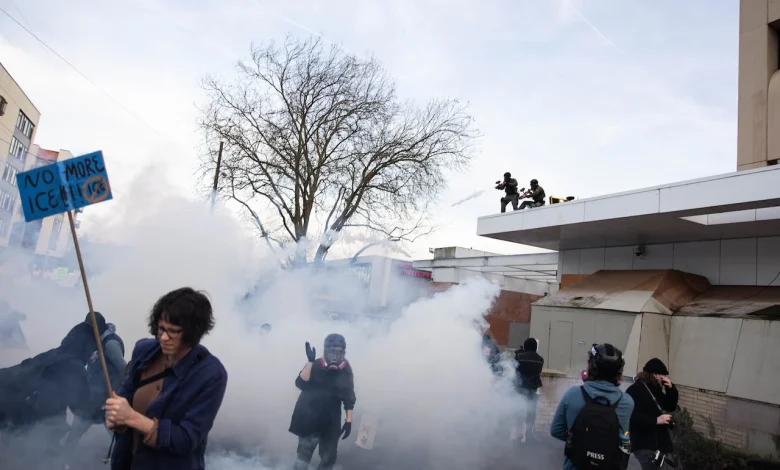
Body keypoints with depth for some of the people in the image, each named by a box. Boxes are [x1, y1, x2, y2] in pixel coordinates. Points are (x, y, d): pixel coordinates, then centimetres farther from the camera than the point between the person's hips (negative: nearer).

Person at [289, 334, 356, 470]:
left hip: (331, 422, 3)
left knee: (329, 459, 12)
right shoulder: (316, 366, -13)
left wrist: (349, 420, 0)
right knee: (304, 453, -6)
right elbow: (300, 384, -27)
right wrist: (310, 361, -35)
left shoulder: (346, 371, -5)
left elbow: (349, 398, 3)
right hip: (309, 419, -3)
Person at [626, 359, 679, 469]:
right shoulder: (635, 389, -15)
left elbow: (671, 407, 18)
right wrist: (656, 420, -25)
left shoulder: (656, 390, 14)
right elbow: (631, 417, -24)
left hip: (659, 442, 9)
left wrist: (671, 388, 5)